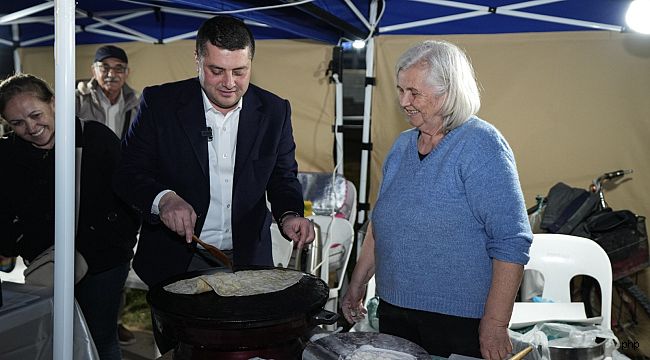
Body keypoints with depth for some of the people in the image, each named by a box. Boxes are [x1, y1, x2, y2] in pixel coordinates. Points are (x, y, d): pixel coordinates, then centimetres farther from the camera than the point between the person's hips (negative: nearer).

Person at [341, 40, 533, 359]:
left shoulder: (480, 145, -14)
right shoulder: (402, 145, 8)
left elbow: (511, 242, -18)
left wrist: (495, 325, -20)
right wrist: (357, 284, 14)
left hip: (459, 321, -6)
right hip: (393, 309, 6)